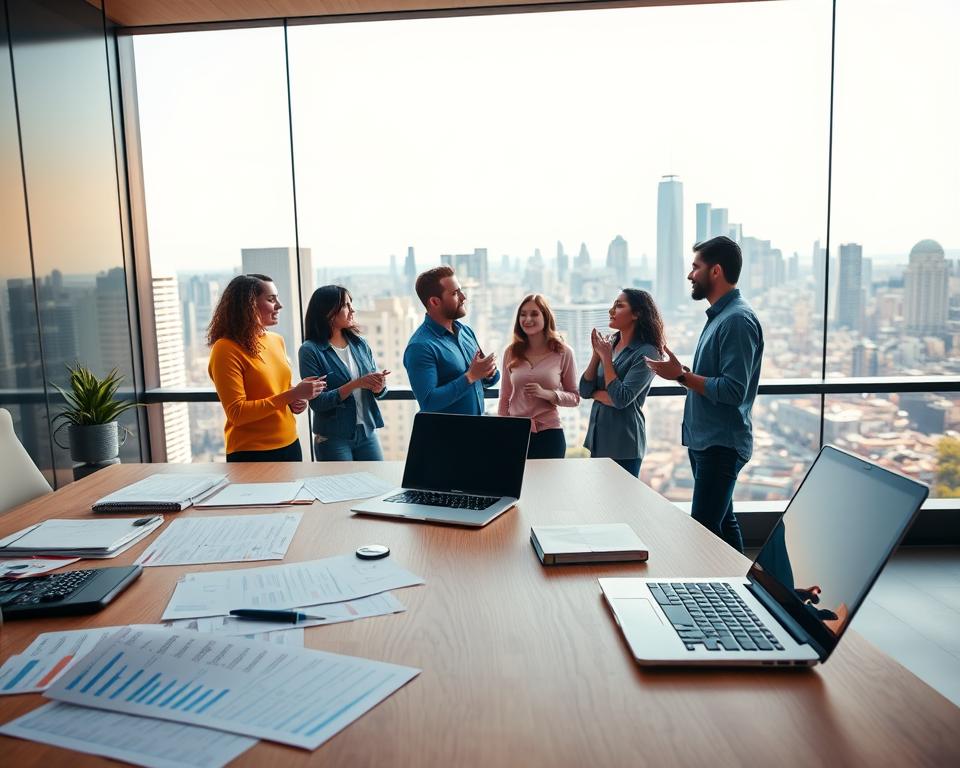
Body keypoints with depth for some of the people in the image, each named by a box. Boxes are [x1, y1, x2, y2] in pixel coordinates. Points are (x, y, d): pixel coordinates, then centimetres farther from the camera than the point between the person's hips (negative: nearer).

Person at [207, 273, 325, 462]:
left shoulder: (277, 341, 8)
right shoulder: (226, 349, -13)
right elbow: (237, 413, -18)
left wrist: (295, 401, 0)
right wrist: (291, 394, -22)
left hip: (289, 445, 7)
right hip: (251, 453, -7)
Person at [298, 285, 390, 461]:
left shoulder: (359, 343, 4)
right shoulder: (310, 350, -10)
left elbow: (377, 390, 8)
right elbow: (317, 402, -16)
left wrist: (379, 386, -15)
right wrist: (356, 384, -22)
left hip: (368, 432, 4)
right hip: (333, 439, -4)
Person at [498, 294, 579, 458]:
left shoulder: (563, 352, -2)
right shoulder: (511, 352, 3)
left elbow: (574, 398, 2)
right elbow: (504, 398, 9)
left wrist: (546, 393, -15)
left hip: (549, 434, -1)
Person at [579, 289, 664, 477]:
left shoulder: (646, 353, -13)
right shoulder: (610, 343, 5)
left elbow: (621, 399, -20)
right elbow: (584, 390, 3)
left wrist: (606, 356, -14)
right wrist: (597, 354, -10)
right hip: (598, 438, 6)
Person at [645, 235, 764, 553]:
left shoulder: (738, 319, -18)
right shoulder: (720, 315, 14)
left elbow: (733, 390, -24)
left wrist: (681, 375, -18)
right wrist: (683, 373, 7)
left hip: (721, 444, -10)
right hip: (706, 440, 11)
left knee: (705, 529, -8)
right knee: (722, 522, 18)